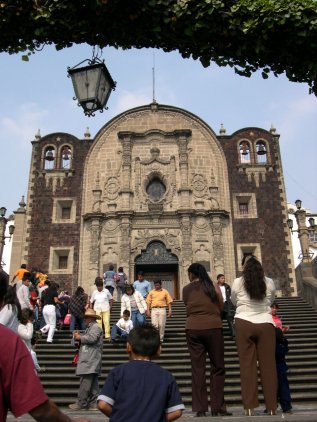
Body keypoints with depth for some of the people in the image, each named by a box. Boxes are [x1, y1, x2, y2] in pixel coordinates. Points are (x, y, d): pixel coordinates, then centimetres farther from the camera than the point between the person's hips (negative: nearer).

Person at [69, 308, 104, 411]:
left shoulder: (95, 327, -7)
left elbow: (92, 338, -22)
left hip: (91, 361, -10)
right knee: (93, 383, 9)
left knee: (85, 383, -8)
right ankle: (93, 404, 11)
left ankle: (81, 404, -5)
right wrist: (77, 336, 10)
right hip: (88, 360, 10)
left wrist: (80, 337, -9)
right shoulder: (89, 328, 24)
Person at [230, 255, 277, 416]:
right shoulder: (269, 282, 3)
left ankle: (249, 407, 5)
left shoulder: (238, 282, 0)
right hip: (266, 324, 1)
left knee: (247, 365, 4)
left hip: (244, 324, -1)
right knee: (268, 365, 6)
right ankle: (272, 407, 11)